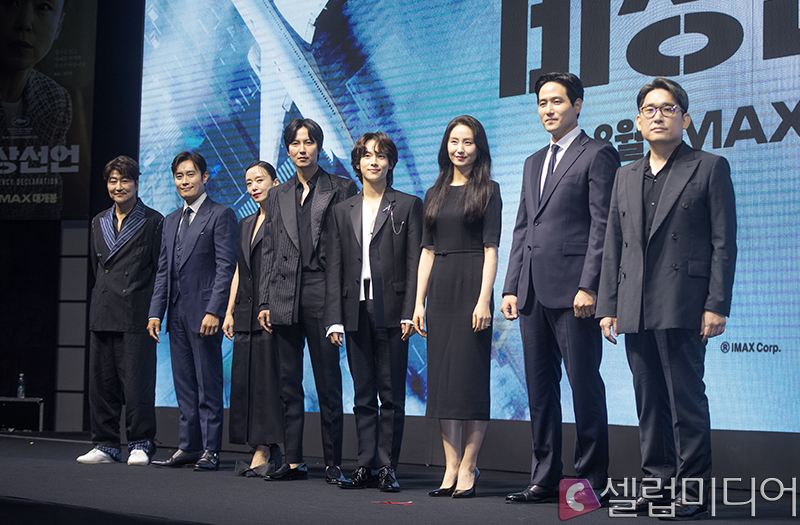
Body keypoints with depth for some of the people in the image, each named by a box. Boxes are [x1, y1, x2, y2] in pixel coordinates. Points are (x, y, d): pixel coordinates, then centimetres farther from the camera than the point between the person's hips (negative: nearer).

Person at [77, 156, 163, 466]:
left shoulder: (153, 222, 0)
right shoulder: (99, 223, 17)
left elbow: (160, 270, -2)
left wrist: (153, 310, -6)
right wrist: (107, 294, 16)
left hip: (136, 315, -6)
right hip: (102, 313, 6)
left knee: (137, 381, -7)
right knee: (101, 382, 7)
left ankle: (140, 445, 2)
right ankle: (105, 445, 15)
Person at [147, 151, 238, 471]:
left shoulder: (220, 215, -4)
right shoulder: (171, 221, 18)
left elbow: (226, 267, -11)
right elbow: (163, 270, 18)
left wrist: (214, 311, -18)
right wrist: (156, 312, 10)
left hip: (204, 312, -7)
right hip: (177, 313, 7)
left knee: (208, 384, -2)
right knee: (184, 385, 10)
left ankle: (210, 450, 3)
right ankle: (188, 447, 16)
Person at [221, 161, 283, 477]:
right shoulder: (245, 225, 21)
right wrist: (229, 312, 16)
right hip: (246, 313, 8)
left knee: (267, 377, -8)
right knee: (245, 378, 4)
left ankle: (264, 450, -7)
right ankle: (268, 451, 8)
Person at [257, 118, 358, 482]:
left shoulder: (341, 189, 4)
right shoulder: (278, 197, 16)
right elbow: (269, 253, 15)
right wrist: (264, 302, 7)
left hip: (322, 292, -4)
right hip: (284, 297, 4)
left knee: (328, 382, -3)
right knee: (289, 383, 5)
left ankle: (334, 463, 3)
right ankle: (293, 461, 11)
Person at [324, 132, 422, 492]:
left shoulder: (408, 205, 5)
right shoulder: (342, 211, 15)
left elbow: (415, 262, -1)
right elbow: (334, 267, 11)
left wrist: (409, 313, -10)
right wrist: (334, 319, 3)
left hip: (390, 311, -3)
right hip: (356, 312, 3)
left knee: (391, 394, -1)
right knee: (363, 395, 7)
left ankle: (387, 467, 4)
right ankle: (366, 466, 11)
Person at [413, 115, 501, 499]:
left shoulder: (488, 190, 1)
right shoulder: (435, 194, 16)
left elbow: (491, 248, -6)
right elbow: (427, 250, 14)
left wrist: (484, 299, -16)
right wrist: (419, 301, 7)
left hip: (471, 285, -5)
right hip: (439, 289, 5)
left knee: (471, 376, -5)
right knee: (441, 377, 3)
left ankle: (468, 468, 0)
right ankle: (451, 467, 7)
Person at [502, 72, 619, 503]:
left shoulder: (598, 155, -2)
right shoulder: (533, 163, 22)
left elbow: (602, 226, -9)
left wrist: (589, 286, -16)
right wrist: (511, 288, 12)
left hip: (573, 290, -7)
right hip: (534, 292, 8)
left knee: (584, 385, -3)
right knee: (539, 387, 9)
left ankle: (591, 480, 4)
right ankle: (545, 479, 15)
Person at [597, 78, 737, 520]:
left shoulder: (710, 168, 3)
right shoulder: (626, 177, 19)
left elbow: (723, 243, -3)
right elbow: (612, 247, 17)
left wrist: (716, 305, -11)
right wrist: (607, 306, 10)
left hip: (682, 307, -5)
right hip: (635, 312, 5)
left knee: (687, 401, -5)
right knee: (649, 402, 8)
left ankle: (692, 494, 1)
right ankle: (658, 485, 16)